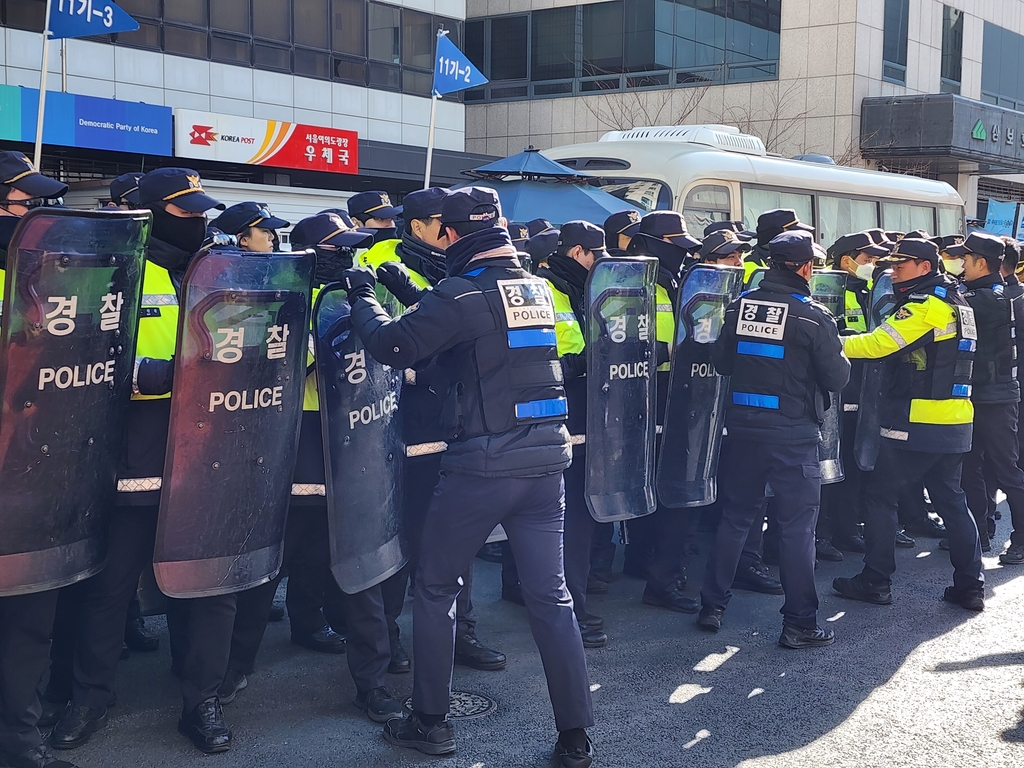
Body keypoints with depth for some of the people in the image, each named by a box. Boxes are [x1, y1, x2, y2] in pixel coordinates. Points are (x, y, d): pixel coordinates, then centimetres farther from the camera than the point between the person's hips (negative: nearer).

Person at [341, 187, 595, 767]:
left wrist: (364, 297, 4)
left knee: (436, 587, 12)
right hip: (547, 458, 6)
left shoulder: (464, 294, -12)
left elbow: (392, 345, -13)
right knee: (551, 594, 9)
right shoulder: (538, 289, 11)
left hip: (482, 464, -6)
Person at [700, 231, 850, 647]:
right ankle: (799, 623, 9)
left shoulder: (741, 304, 1)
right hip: (793, 433, -4)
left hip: (742, 425, 4)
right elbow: (838, 377, -8)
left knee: (734, 517, 16)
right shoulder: (813, 315, -12)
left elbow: (721, 362, 8)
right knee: (796, 526, 3)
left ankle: (712, 607, 22)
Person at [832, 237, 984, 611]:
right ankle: (970, 586, 13)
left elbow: (878, 344, -21)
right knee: (951, 499, 13)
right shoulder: (956, 303, 16)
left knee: (880, 496, 1)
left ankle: (875, 581, 4)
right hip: (955, 422, 9)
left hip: (919, 422, -9)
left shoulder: (924, 304, -13)